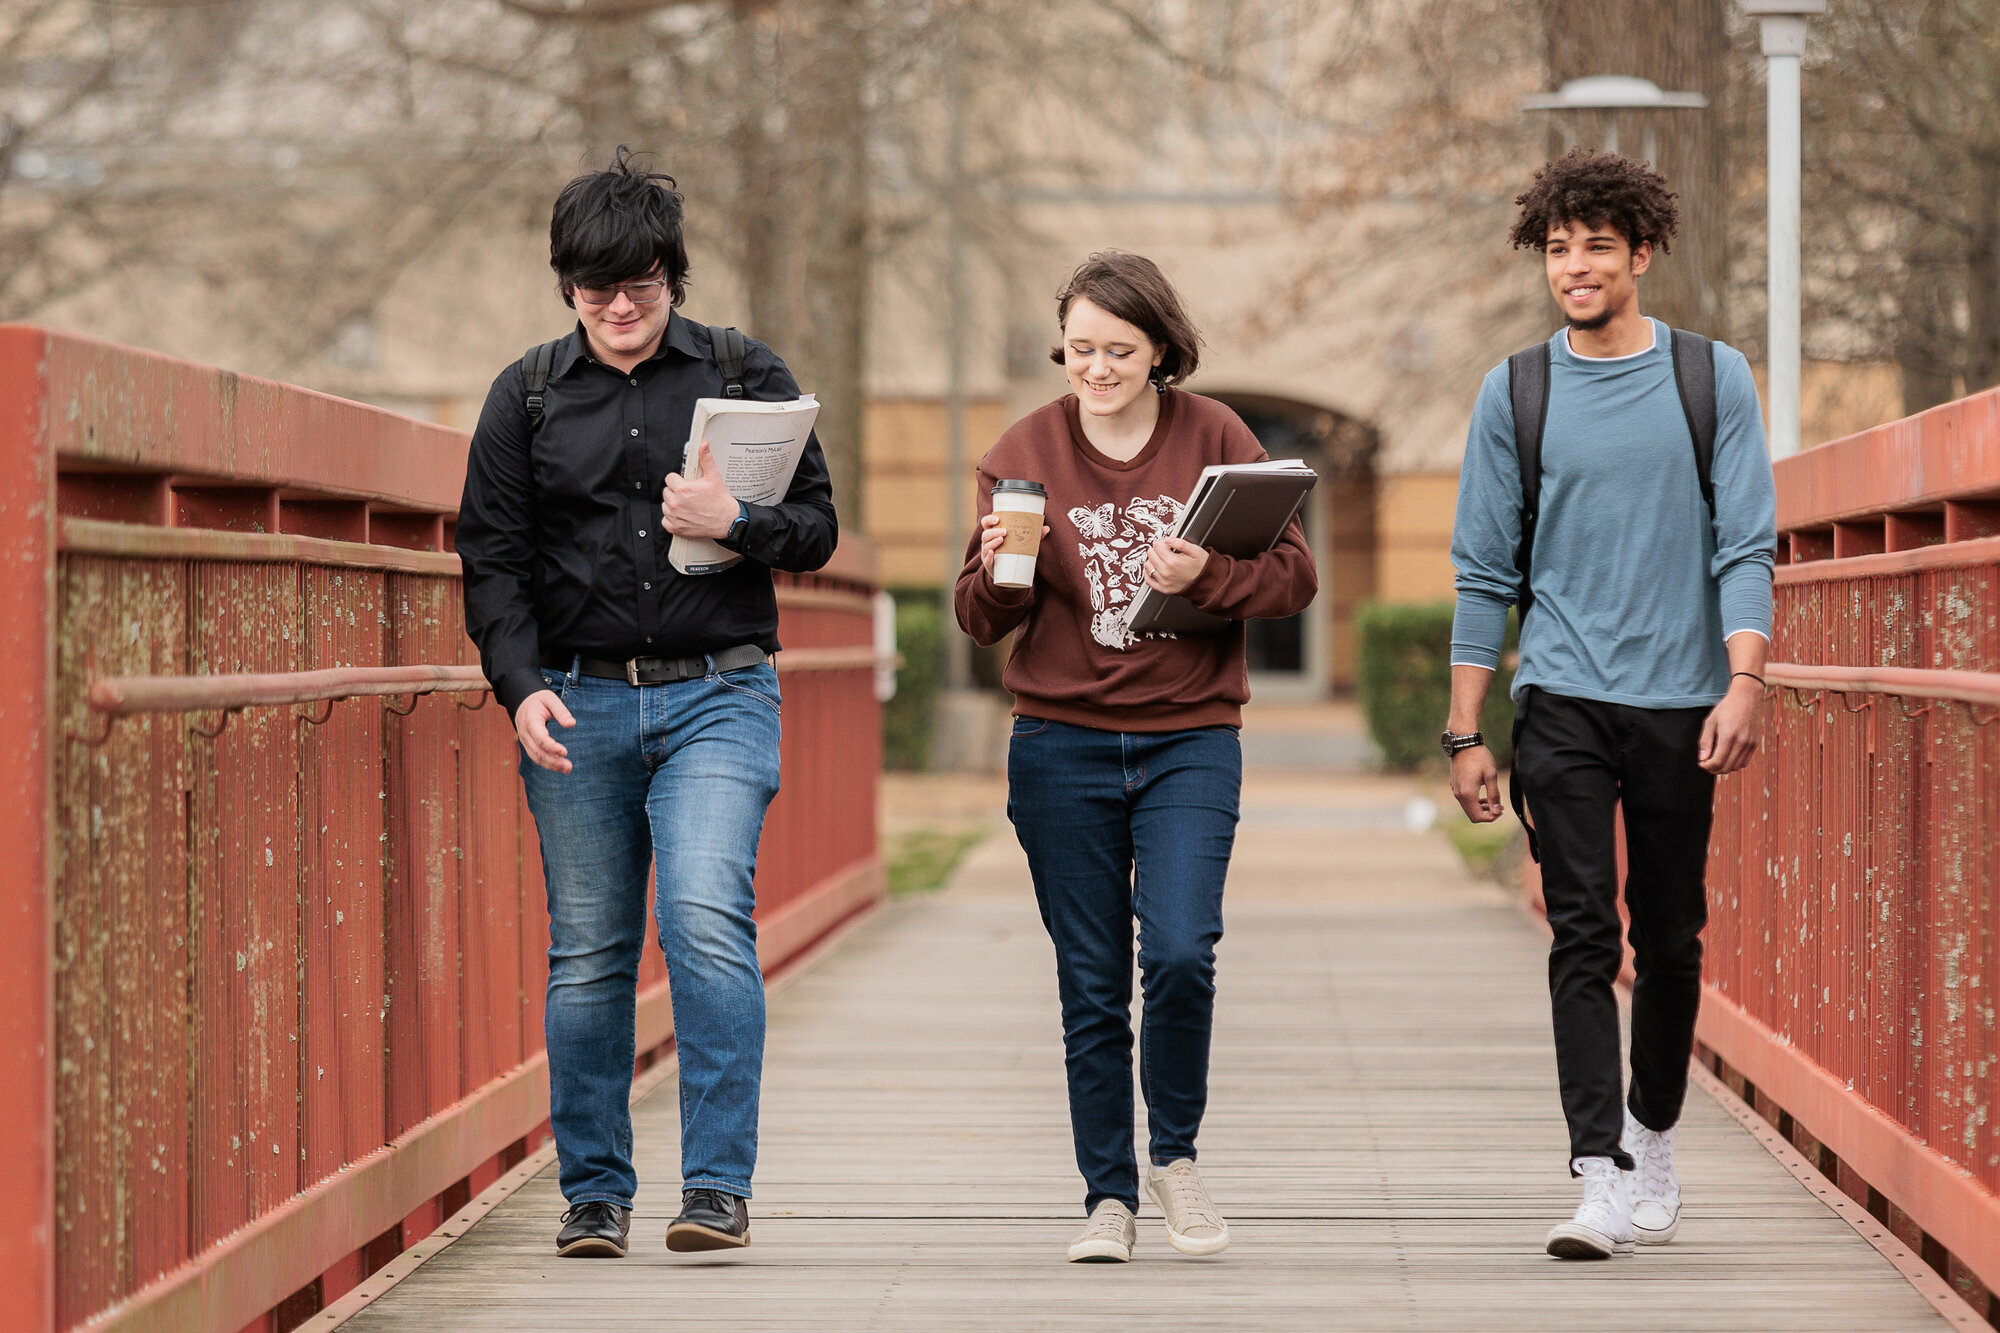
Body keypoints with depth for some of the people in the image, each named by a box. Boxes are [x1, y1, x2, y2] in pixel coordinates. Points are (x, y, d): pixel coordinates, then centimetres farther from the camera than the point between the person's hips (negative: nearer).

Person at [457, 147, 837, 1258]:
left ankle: (720, 1186, -14)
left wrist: (738, 525, -14)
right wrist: (523, 686, -8)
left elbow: (819, 528, 7)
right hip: (578, 702, 2)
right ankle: (596, 1191, 13)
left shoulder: (750, 377, 5)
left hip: (717, 695, -2)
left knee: (707, 920, -18)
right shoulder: (527, 396, 8)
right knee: (588, 955, 4)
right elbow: (494, 559, 6)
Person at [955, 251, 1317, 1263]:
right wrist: (1000, 571, -20)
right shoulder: (1025, 452, 2)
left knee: (1180, 952, -16)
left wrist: (1207, 576, -19)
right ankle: (1108, 1196, 15)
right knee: (1091, 987, 4)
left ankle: (1175, 1157, 7)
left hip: (1189, 739, -1)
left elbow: (1295, 574, -1)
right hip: (1061, 748, 1)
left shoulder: (1215, 438, 1)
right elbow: (980, 620, 3)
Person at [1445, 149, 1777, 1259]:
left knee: (1670, 940, 9)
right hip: (1563, 701, 0)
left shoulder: (1711, 379, 3)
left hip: (1681, 705, 0)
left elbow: (1745, 545, 0)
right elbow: (1484, 571, 7)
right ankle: (1603, 1182, -13)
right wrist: (1465, 732, 4)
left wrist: (1745, 681, -14)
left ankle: (1652, 1145, 29)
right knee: (1583, 936, -9)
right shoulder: (1516, 393, 5)